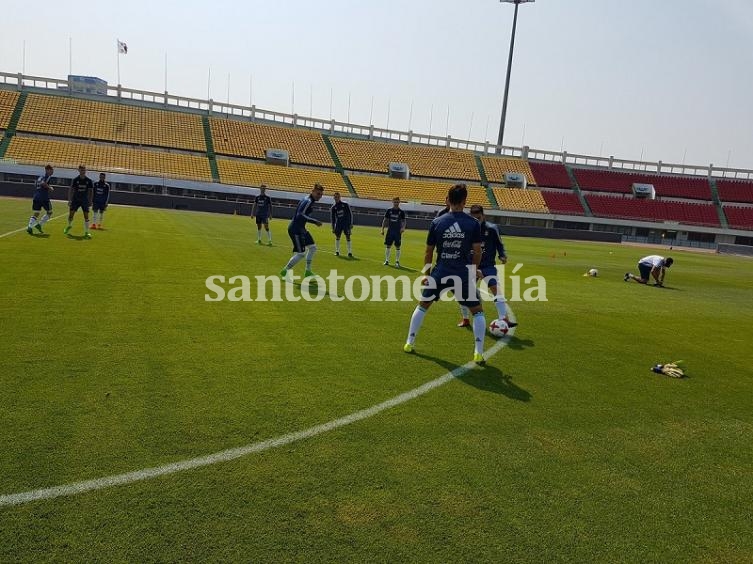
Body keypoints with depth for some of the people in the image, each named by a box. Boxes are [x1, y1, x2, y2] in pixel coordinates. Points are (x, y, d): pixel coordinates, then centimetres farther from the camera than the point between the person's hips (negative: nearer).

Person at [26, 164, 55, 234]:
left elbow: (35, 185, 24)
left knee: (35, 213, 6)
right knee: (49, 212, 12)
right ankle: (39, 224, 2)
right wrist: (50, 188, -8)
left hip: (36, 197, 7)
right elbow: (43, 183, -21)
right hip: (44, 198, -7)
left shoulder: (40, 177, 21)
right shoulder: (48, 176, -4)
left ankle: (30, 227, -10)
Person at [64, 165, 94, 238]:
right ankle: (69, 226, 30)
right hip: (75, 200, 0)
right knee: (71, 214, 1)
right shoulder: (75, 180, -2)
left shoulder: (89, 180, -1)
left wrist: (90, 201, 0)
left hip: (85, 201, 0)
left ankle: (86, 232, -2)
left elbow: (91, 191, 5)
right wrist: (69, 200, -4)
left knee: (86, 216, -7)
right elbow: (71, 190, 1)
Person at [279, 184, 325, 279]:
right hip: (295, 229, -11)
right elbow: (300, 215, -27)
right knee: (301, 253, -9)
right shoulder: (308, 201, -18)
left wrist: (314, 221, 9)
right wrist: (315, 221, -25)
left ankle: (308, 271, 23)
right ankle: (285, 271, 5)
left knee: (312, 247, 16)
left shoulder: (309, 200, 13)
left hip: (301, 228, 11)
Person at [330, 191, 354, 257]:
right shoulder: (333, 207, 4)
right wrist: (333, 227, 6)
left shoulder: (345, 205, -1)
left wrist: (351, 223, -3)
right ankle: (337, 251, 13)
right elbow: (332, 218, 9)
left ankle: (350, 252, -1)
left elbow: (350, 214, 2)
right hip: (338, 223, 2)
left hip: (346, 223, -2)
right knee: (337, 237, 1)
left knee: (348, 237, -4)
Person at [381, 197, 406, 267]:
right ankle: (387, 260, 12)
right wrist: (382, 229, 1)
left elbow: (403, 221, 4)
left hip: (398, 232, -1)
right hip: (390, 230, 1)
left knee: (397, 247, 1)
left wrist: (403, 228, -15)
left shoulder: (401, 212, 1)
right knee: (388, 246, 3)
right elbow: (385, 220, 7)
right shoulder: (389, 211, 3)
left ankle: (397, 261, 9)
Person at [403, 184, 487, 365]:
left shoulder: (436, 222, -1)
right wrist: (475, 270, 16)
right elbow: (477, 251, -3)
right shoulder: (473, 224, -4)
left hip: (440, 272, 2)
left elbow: (428, 251, 5)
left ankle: (409, 343, 24)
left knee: (422, 305, 22)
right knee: (477, 311, 14)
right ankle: (478, 353, 6)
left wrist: (426, 272, 18)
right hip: (464, 273, -1)